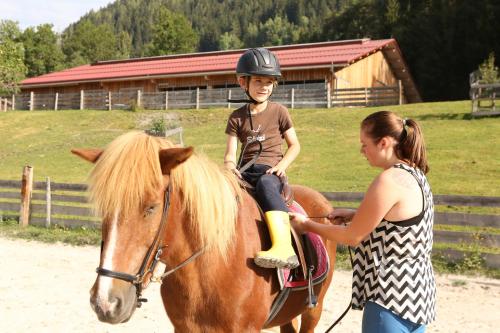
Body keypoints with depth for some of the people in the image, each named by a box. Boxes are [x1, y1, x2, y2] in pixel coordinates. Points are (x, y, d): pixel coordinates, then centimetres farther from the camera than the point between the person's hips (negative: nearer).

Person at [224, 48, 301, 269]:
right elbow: (230, 152, 9)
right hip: (245, 171, 4)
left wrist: (282, 164, -7)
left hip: (270, 171, -4)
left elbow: (295, 145, 12)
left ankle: (284, 247, -52)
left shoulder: (279, 112, 9)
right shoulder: (237, 117, 14)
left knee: (265, 184, -40)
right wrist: (230, 166, -14)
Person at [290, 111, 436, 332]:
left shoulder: (389, 180, -21)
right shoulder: (415, 175, 7)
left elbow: (352, 237, -15)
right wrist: (355, 215, 9)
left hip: (393, 295, -10)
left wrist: (306, 225, -2)